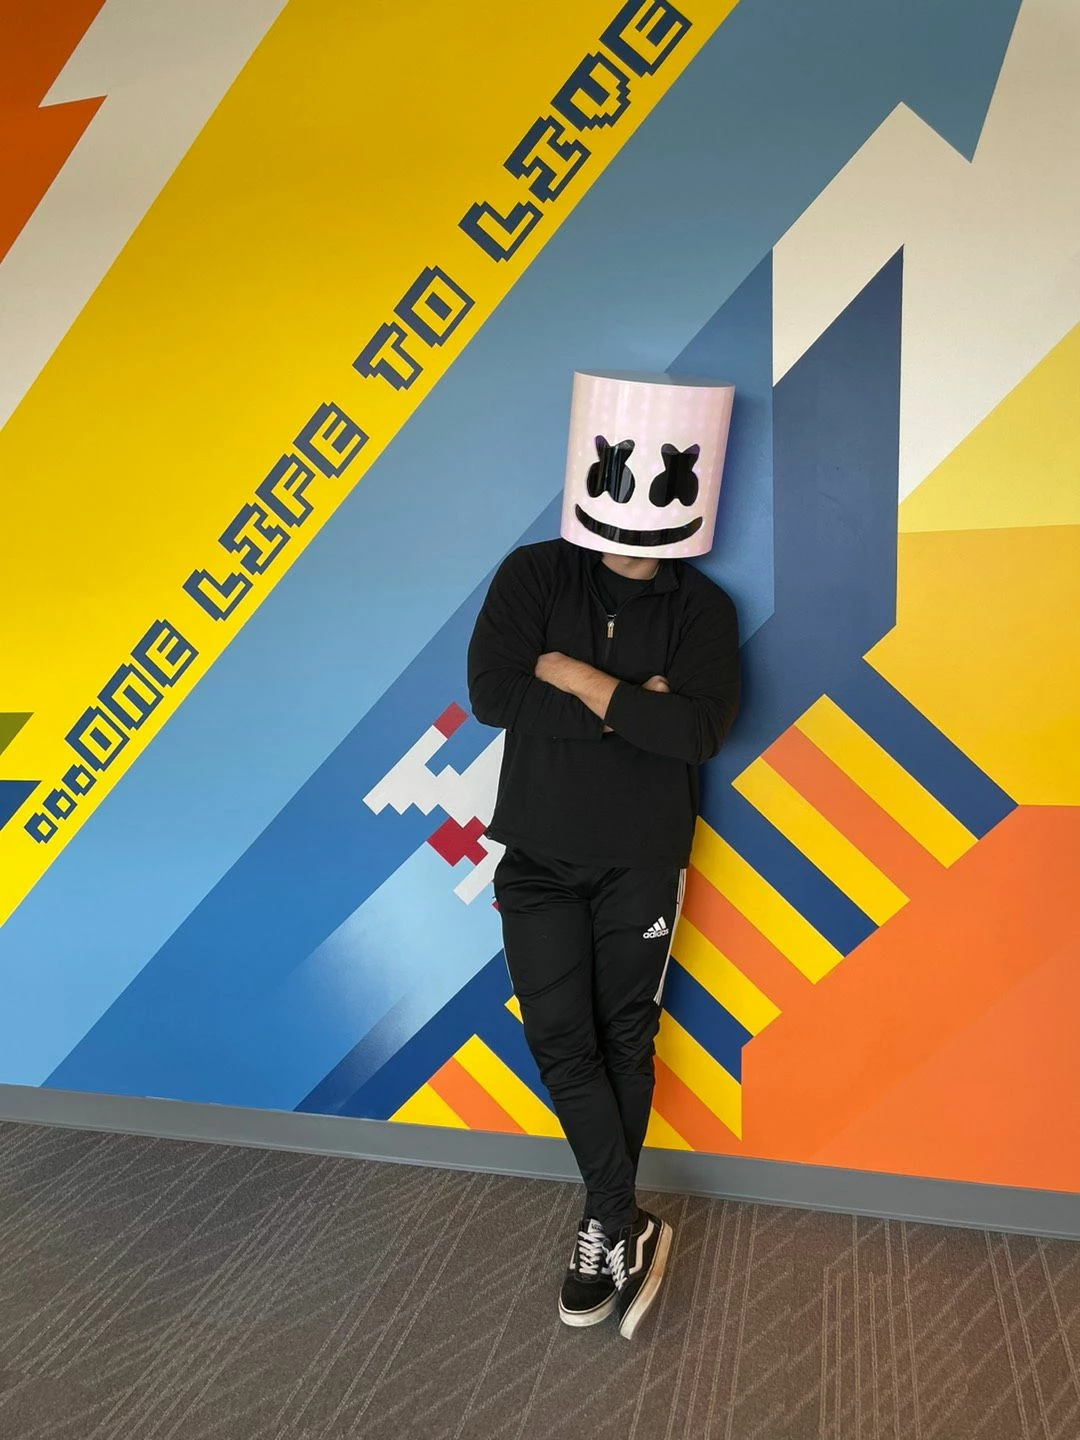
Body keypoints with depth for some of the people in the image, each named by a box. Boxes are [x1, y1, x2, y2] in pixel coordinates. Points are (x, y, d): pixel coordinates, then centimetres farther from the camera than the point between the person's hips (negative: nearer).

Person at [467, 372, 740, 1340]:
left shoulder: (703, 608, -6)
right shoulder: (534, 575, -5)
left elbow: (698, 731, -20)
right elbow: (492, 692, -17)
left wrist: (575, 676, -19)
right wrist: (631, 707, -16)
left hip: (642, 863, 0)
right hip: (539, 857, 1)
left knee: (625, 1041, 10)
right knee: (561, 1041, 0)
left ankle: (605, 1233, 28)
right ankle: (629, 1232, 17)